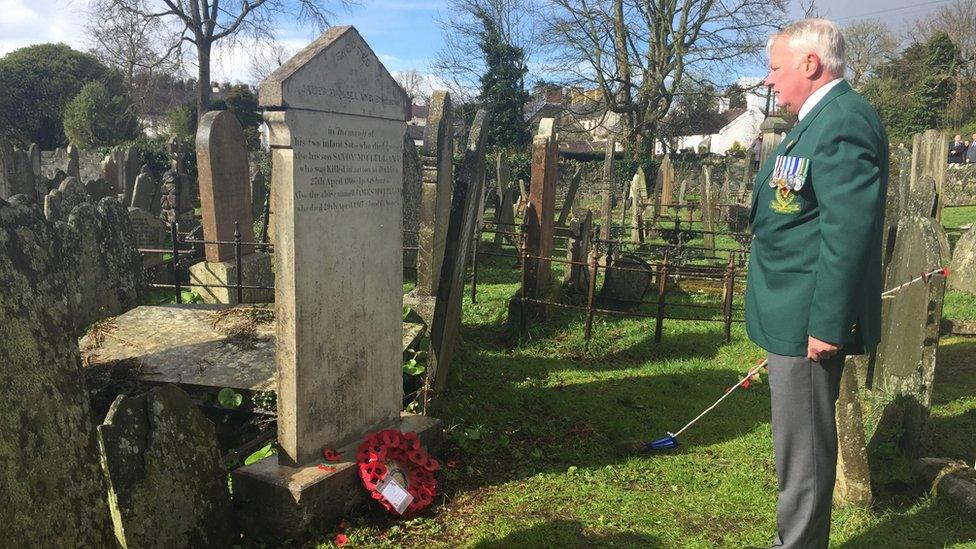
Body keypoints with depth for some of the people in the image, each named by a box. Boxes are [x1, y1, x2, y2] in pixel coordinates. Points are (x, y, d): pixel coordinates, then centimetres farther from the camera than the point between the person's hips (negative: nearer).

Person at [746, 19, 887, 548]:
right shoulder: (820, 119, 16)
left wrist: (827, 324, -24)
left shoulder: (843, 121, -18)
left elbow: (848, 230, -25)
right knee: (800, 446, 20)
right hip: (794, 314, 11)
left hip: (809, 322, -11)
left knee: (803, 452, 3)